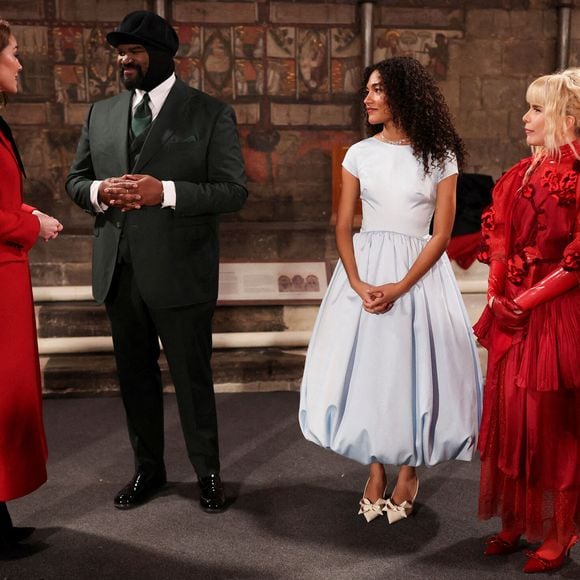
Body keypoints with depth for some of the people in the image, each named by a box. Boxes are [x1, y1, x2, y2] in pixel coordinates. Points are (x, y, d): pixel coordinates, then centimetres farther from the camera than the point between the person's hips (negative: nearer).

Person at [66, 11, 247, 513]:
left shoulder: (211, 114, -4)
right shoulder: (101, 113, 10)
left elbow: (234, 190, -9)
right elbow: (75, 179, 15)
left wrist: (164, 192, -22)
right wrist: (99, 191, -9)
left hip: (179, 272, -5)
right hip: (119, 272, 5)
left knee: (193, 376, 7)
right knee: (135, 376, 16)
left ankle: (208, 472, 27)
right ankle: (148, 469, 35)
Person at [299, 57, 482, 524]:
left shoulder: (440, 157, -3)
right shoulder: (360, 154, 4)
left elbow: (441, 234, -6)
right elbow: (343, 227, 3)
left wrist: (399, 287, -15)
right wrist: (357, 283, -12)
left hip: (419, 271, -2)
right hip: (364, 270, 2)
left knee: (411, 368, 3)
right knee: (366, 367, 5)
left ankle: (408, 471, 24)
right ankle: (376, 469, 23)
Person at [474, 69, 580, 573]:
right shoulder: (521, 174, 9)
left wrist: (528, 300, -14)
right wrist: (496, 294, -2)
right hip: (511, 311, 7)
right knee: (508, 414, 12)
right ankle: (515, 522, 29)